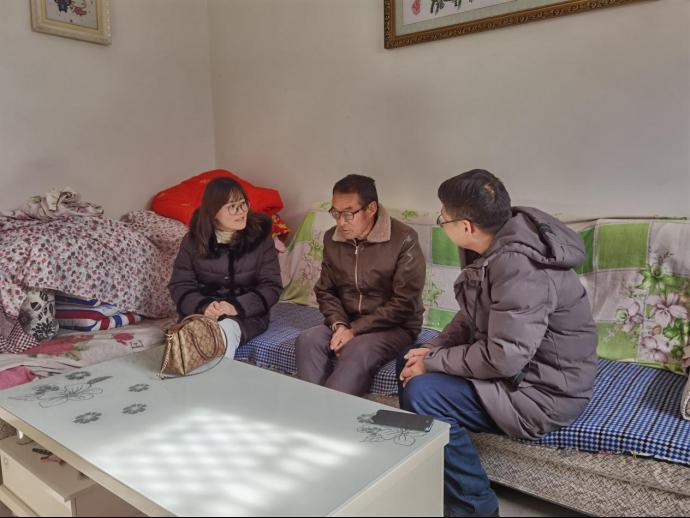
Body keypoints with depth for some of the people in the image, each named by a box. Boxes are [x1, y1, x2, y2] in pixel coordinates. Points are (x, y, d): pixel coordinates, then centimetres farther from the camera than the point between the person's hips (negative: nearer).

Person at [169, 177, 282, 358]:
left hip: (246, 313, -1)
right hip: (201, 311, 2)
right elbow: (179, 284, 1)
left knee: (225, 330, -34)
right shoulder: (194, 239, 2)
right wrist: (203, 306, -20)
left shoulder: (259, 236, -3)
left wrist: (237, 306, -22)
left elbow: (271, 286, -6)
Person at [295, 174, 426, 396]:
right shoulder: (332, 239, 3)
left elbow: (404, 303, -15)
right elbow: (325, 290, 9)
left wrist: (355, 329, -18)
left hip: (395, 326, -4)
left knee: (357, 352, -34)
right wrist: (339, 324, -10)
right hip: (347, 323, 5)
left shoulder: (404, 240, -14)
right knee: (307, 341, -23)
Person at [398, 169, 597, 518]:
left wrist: (433, 363, -19)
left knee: (423, 394, -23)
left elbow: (503, 359, -32)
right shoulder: (497, 248, 0)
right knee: (410, 363, 10)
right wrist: (431, 351, -4)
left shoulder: (520, 267, -30)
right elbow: (472, 317, 10)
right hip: (515, 363, 10)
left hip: (545, 390, -10)